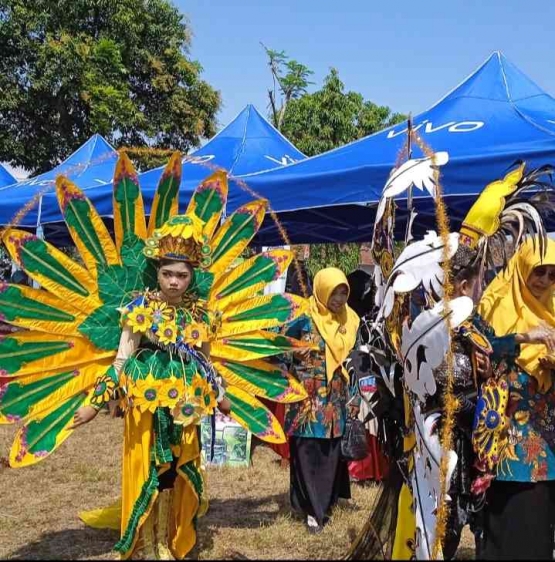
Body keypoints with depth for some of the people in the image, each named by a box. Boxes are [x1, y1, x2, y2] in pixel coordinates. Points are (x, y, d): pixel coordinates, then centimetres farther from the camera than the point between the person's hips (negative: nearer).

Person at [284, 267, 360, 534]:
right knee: (307, 453, -1)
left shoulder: (348, 320, 6)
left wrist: (354, 397, 9)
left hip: (335, 401, 4)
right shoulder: (303, 319, -9)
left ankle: (324, 502, 23)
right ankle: (312, 507, 9)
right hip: (306, 400, -4)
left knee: (331, 452, 9)